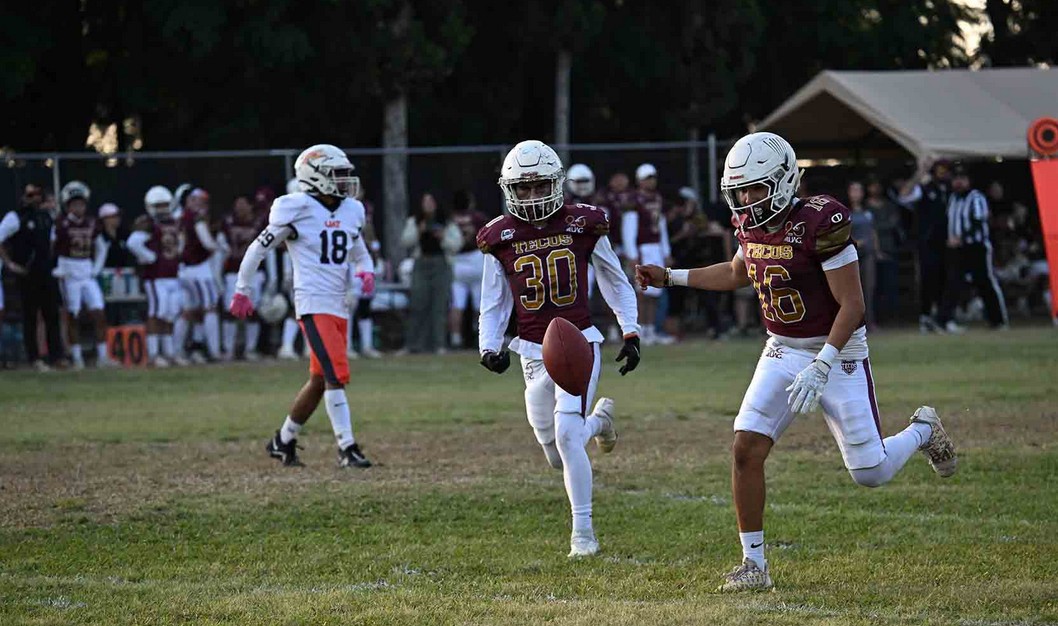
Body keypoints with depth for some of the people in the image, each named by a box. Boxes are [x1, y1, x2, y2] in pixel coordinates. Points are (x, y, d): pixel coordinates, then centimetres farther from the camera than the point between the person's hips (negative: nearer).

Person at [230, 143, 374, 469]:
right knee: (337, 375, -15)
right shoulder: (297, 209, -9)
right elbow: (258, 249, -1)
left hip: (340, 305, 8)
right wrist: (242, 292, 2)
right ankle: (347, 448, -14)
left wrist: (366, 272, 3)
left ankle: (283, 441, 25)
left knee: (320, 380, 11)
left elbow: (360, 253, 26)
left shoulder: (351, 211, 11)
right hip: (314, 304, -8)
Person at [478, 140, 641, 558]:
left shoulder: (583, 225, -4)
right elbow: (494, 304, 10)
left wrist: (631, 334, 2)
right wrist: (489, 349, -6)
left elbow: (616, 282, 8)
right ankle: (599, 418, 41)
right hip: (534, 351, 3)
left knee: (566, 435, -20)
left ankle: (583, 531, -8)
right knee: (557, 457, 7)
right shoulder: (501, 238, 1)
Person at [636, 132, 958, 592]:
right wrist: (671, 277, 18)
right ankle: (754, 564, 0)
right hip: (782, 352, 6)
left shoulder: (820, 222, -24)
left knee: (870, 473, -1)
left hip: (838, 352, -6)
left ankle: (922, 431, 33)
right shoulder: (752, 225, -2)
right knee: (746, 450, -10)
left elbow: (852, 306, -23)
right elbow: (738, 274, 23)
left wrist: (820, 368, -29)